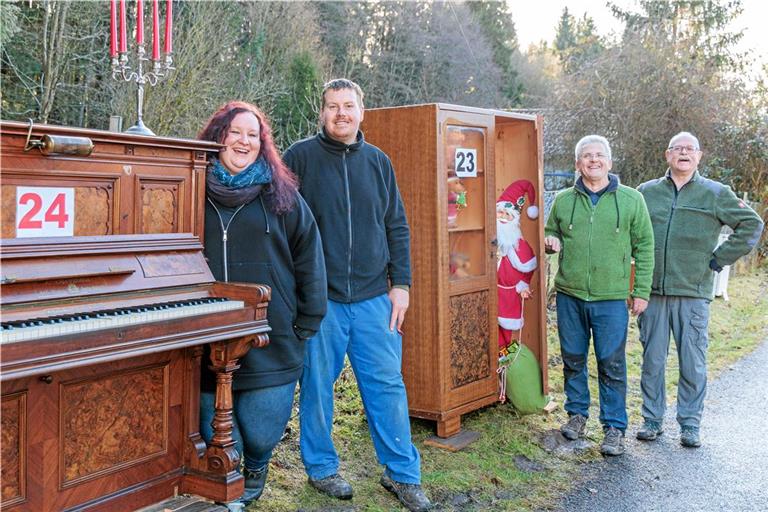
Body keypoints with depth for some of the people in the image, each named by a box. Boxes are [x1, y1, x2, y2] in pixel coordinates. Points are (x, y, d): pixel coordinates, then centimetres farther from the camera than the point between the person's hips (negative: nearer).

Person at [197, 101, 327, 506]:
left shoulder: (281, 195, 3)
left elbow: (309, 260, 4)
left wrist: (306, 325, 1)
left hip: (271, 346, 0)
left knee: (261, 433, 3)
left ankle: (254, 471, 40)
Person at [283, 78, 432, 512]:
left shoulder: (378, 161, 10)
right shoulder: (301, 157, -1)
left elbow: (397, 228, 12)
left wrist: (401, 284, 4)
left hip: (373, 297, 3)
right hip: (319, 297, -2)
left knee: (387, 384, 6)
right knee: (317, 386, 8)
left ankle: (402, 473, 19)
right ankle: (322, 467, 27)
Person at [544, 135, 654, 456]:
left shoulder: (631, 200, 1)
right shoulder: (563, 200, 6)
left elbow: (644, 247, 3)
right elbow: (551, 232, 21)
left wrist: (641, 292, 0)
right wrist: (551, 241, -4)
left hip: (612, 299, -2)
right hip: (569, 295, 3)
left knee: (612, 364, 1)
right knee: (573, 359, 12)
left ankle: (614, 427, 14)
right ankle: (577, 413, 30)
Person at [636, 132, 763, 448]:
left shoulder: (716, 194, 3)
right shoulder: (646, 192, 8)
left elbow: (751, 225, 4)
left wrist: (719, 259, -2)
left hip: (694, 293, -1)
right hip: (653, 291, 2)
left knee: (693, 363, 4)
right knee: (652, 360, 7)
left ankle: (690, 424, 17)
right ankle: (652, 419, 20)